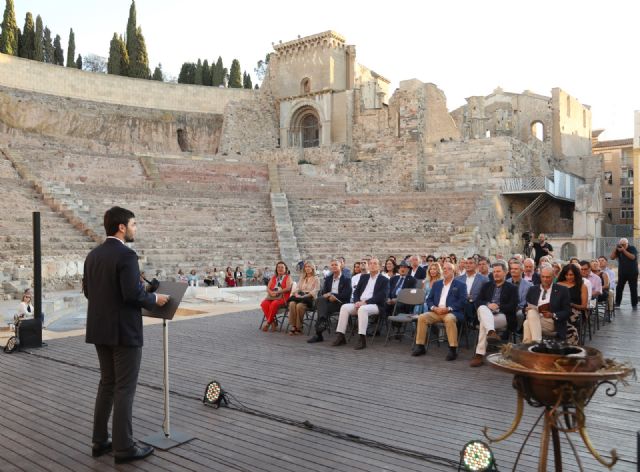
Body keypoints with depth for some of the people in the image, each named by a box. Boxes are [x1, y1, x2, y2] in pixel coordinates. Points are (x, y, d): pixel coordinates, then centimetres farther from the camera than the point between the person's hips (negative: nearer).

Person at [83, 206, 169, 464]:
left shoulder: (93, 255, 9)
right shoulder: (126, 255, -18)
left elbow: (88, 291, 13)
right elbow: (133, 293, -24)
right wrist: (154, 299, -7)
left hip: (100, 329, 9)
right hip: (124, 331, -9)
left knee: (107, 384, 17)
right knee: (125, 388, 0)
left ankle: (100, 441, 24)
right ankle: (124, 447, 8)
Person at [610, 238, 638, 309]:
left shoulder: (632, 249, -3)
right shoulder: (618, 250, 3)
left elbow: (632, 257, -20)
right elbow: (612, 257, -4)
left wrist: (624, 250, -23)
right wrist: (615, 248, -12)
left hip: (632, 273, -2)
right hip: (622, 273, 2)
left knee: (633, 289, 0)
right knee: (619, 288, 0)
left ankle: (634, 304, 6)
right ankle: (617, 303, 8)